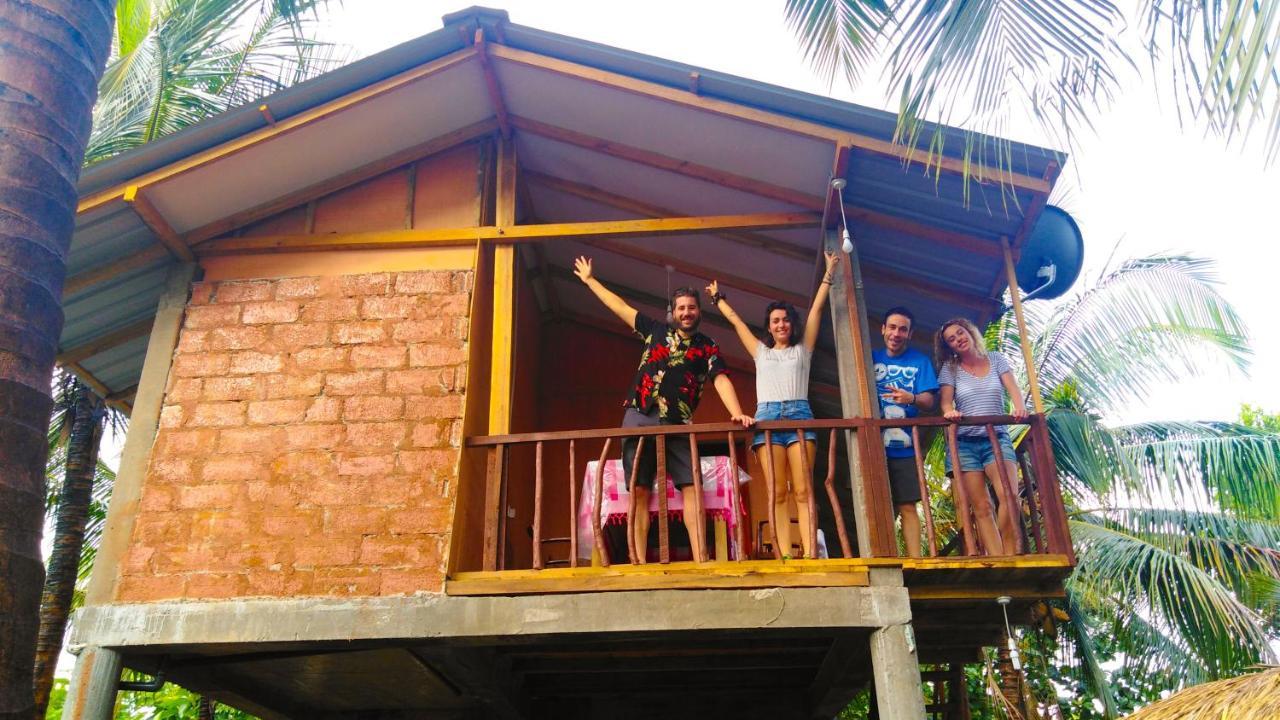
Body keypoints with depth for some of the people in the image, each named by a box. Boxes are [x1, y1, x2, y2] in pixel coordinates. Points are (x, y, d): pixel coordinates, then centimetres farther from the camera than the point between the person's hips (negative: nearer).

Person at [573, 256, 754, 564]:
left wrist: (737, 413, -23)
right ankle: (638, 562, -3)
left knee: (691, 488, -12)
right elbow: (620, 307, 21)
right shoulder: (656, 330, 14)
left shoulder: (708, 348, 9)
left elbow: (721, 380, -5)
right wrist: (589, 280, 25)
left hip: (678, 424, -1)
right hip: (639, 418, 1)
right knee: (639, 492, -3)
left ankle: (701, 561, -16)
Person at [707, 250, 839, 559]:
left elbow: (816, 308, 18)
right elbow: (735, 320, 31)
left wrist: (828, 273, 17)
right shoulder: (761, 352, 23)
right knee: (778, 493, -7)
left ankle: (810, 555, -18)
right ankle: (785, 557, -13)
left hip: (799, 414, -1)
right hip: (767, 416, 1)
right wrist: (717, 297, 39)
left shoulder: (802, 349, 20)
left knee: (803, 490, -10)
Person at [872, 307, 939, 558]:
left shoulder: (920, 361, 6)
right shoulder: (871, 358, 11)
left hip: (904, 446, -1)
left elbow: (929, 401, -3)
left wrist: (912, 398, -25)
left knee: (907, 506, -2)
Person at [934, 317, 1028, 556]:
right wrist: (949, 411, -27)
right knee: (981, 507, -8)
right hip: (964, 442, 0)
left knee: (1008, 495, -23)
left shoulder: (996, 360, 12)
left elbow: (1013, 389, 0)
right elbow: (946, 401, -3)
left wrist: (1020, 407, -23)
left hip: (997, 439, 0)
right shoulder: (950, 368, 9)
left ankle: (1011, 559, -17)